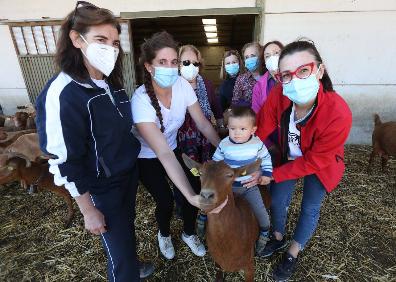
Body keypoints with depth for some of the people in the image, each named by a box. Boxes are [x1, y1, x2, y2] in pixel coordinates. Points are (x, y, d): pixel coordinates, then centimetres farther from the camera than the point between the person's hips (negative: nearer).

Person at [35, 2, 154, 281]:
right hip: (103, 187, -7)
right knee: (118, 245, 11)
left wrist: (132, 159, 14)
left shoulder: (112, 83, 0)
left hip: (129, 172, 7)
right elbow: (66, 161, -20)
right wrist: (89, 211, -13)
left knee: (128, 228, 28)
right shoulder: (62, 93, -23)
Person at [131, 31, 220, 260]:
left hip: (173, 149, 4)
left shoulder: (182, 85, -19)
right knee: (166, 201, -7)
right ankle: (164, 234, 31)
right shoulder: (141, 100, -33)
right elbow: (163, 153, -40)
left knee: (195, 189, -4)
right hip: (147, 158, -3)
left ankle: (189, 233, 28)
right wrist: (191, 196, -47)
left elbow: (203, 123, -10)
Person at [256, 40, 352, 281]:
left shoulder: (338, 114, -37)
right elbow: (260, 129, -22)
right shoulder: (278, 95, -30)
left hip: (319, 164, -2)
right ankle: (278, 238, 45)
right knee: (277, 199, 12)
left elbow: (314, 162, -27)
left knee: (310, 208, 13)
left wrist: (272, 175, -25)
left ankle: (293, 253, 40)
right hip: (289, 157, 3)